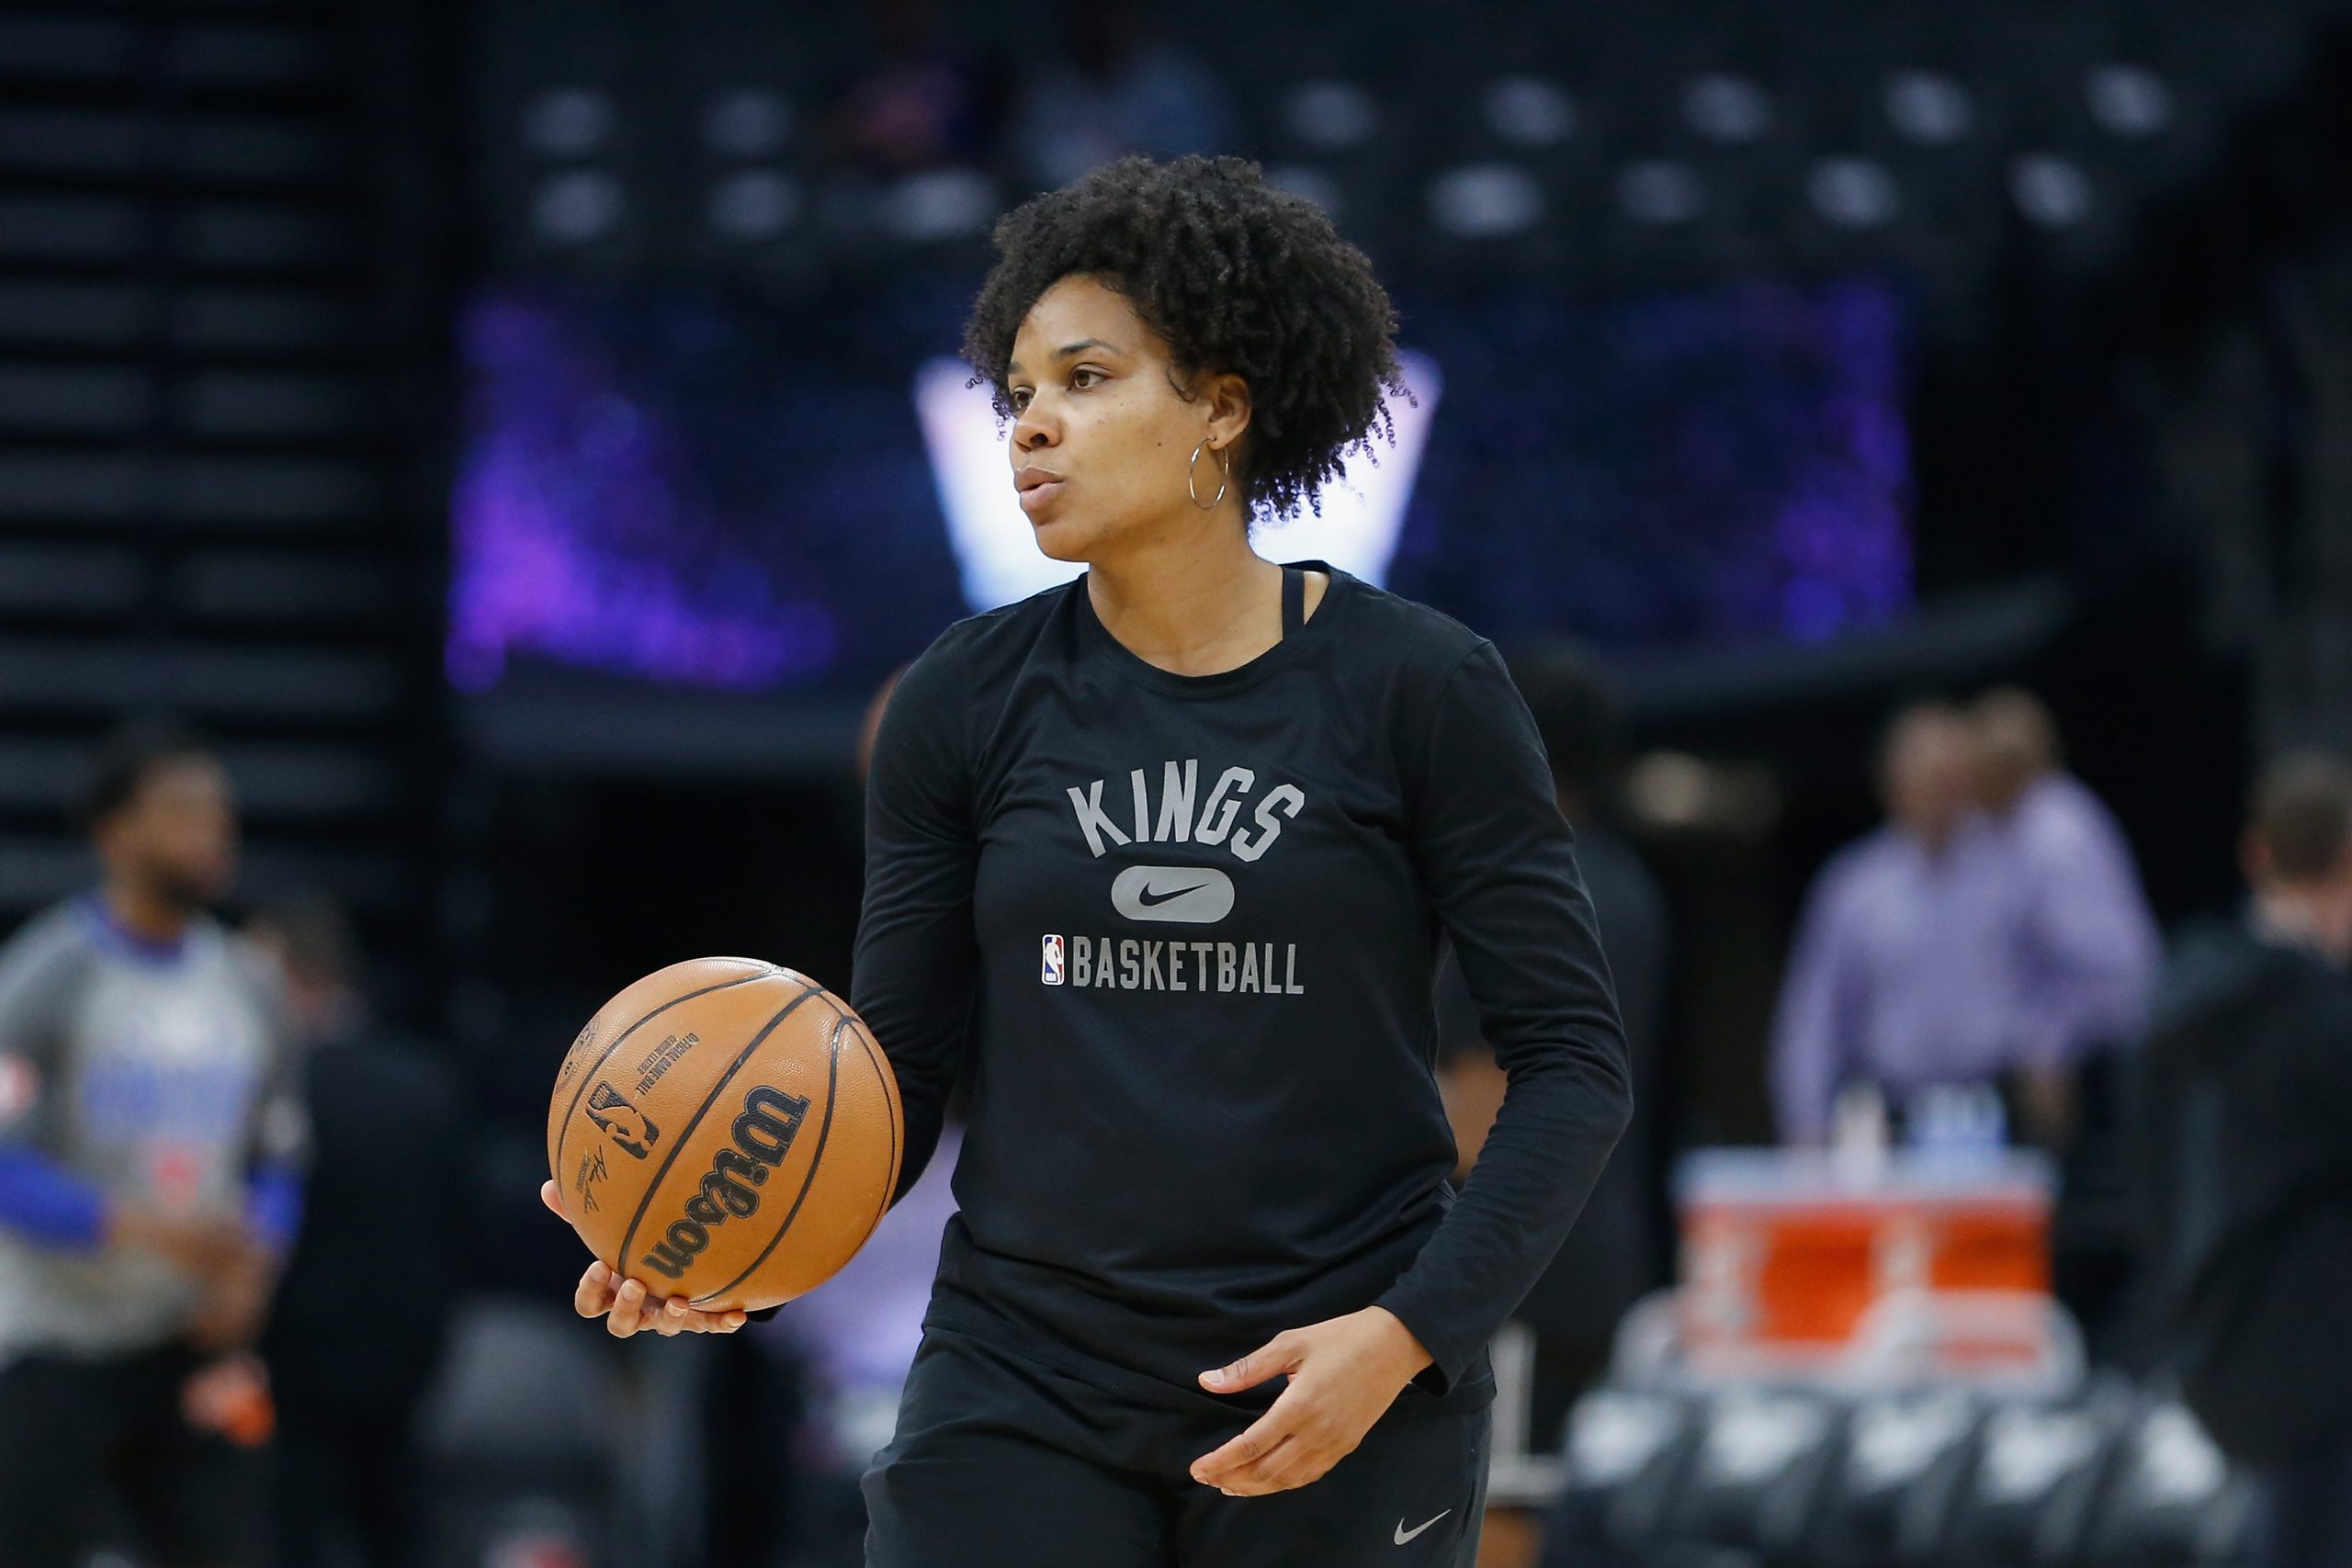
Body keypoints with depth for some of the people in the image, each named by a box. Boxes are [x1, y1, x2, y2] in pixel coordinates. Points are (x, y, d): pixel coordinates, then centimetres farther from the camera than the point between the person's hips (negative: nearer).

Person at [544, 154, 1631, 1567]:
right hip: (1025, 1384, 2)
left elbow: (1573, 1057, -3)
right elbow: (904, 1068, 5)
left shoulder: (1420, 693, -4)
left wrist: (1409, 1332, -15)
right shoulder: (966, 706, 3)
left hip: (1343, 1400, -2)